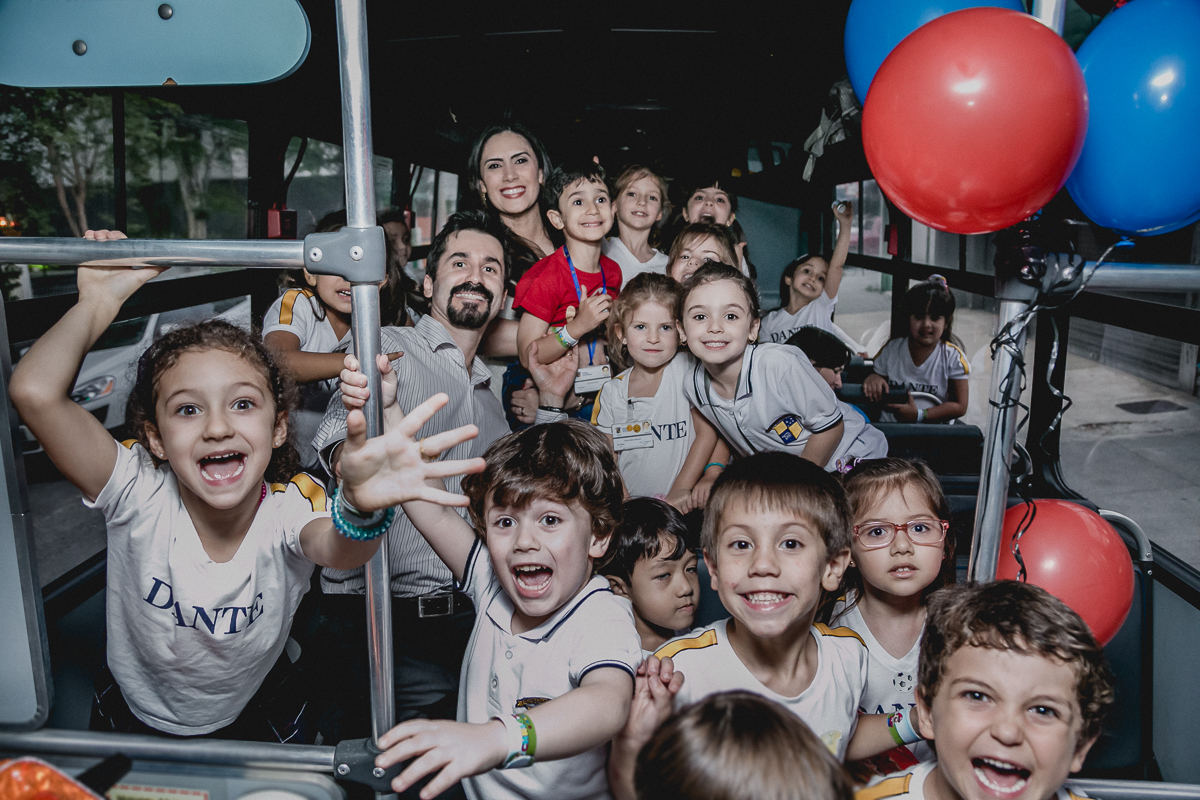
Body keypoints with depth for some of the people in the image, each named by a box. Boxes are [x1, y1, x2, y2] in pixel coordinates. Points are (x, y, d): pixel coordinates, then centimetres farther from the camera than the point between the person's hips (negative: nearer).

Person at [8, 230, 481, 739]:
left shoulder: (291, 505, -26)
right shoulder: (139, 492, -25)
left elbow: (337, 550, -50)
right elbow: (35, 391, -38)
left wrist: (361, 507, -72)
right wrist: (99, 301, -27)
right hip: (134, 718, 0)